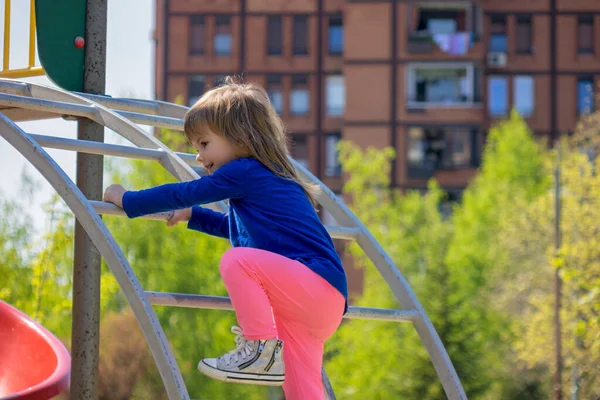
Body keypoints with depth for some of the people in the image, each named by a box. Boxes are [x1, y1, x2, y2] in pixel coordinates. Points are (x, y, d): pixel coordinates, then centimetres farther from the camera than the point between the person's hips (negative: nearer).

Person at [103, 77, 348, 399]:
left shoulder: (245, 171, -6)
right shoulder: (263, 179, 23)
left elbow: (182, 194, -3)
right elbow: (233, 226, 43)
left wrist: (127, 200, 9)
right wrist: (191, 215, 41)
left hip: (320, 285, -9)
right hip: (311, 307, 9)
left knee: (236, 260, -20)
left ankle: (263, 351, -15)